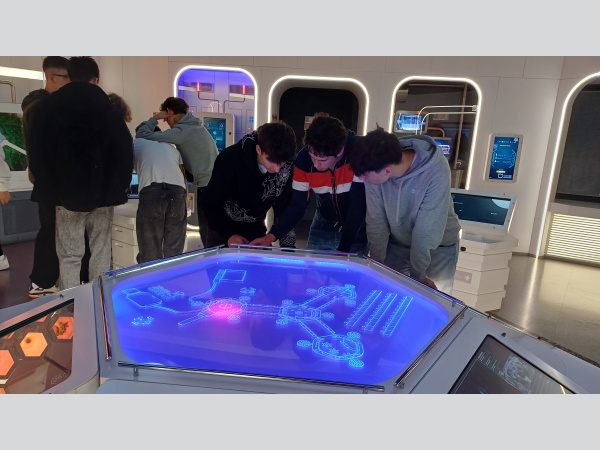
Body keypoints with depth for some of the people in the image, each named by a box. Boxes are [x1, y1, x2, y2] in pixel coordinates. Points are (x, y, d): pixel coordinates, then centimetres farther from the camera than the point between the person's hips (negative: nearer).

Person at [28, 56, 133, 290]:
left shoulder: (49, 108, 3)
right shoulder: (108, 109, 0)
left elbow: (37, 150, 4)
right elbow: (125, 149, -2)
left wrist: (48, 187, 11)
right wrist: (120, 185, 7)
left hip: (67, 192, 0)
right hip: (102, 193, 0)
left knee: (69, 255, 4)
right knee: (101, 251, 9)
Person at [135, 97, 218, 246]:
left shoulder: (181, 131, -13)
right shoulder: (197, 125, 16)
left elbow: (143, 135, -13)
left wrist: (154, 119, 2)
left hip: (206, 185, -9)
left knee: (206, 230, -1)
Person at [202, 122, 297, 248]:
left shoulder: (288, 166, -20)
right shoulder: (230, 158, -28)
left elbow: (284, 209, -12)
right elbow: (211, 203, -19)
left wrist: (288, 246, -18)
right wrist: (229, 235, -30)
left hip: (255, 228, 2)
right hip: (222, 227, -2)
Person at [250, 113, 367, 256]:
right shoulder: (303, 160, -16)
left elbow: (357, 207, -27)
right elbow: (297, 206, -10)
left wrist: (342, 250, -29)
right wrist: (271, 236, -23)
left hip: (357, 227, -3)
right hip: (324, 223, 3)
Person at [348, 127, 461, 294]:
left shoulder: (436, 173, -33)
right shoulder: (374, 169, -22)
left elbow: (426, 231, -26)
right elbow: (376, 220, -13)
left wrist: (417, 274, -17)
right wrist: (378, 263, -7)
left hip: (438, 247, -3)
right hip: (397, 243, 3)